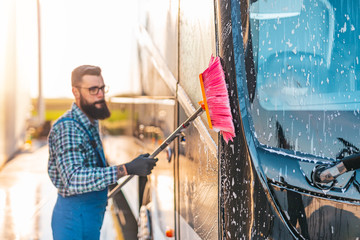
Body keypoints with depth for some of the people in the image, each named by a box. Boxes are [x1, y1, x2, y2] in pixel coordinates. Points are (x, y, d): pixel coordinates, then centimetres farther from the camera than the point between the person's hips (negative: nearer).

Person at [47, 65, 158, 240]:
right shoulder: (67, 128, -22)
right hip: (75, 219, -9)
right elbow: (74, 178, -36)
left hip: (91, 216, 9)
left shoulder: (90, 123, 10)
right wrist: (127, 169, -40)